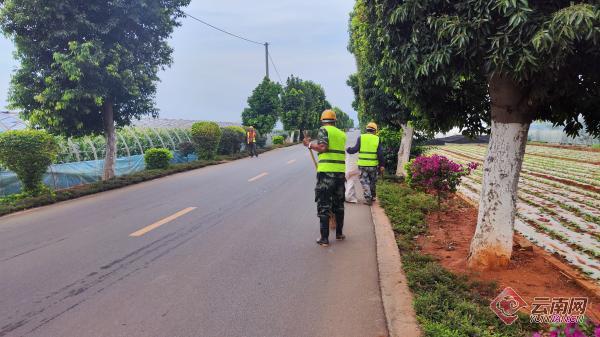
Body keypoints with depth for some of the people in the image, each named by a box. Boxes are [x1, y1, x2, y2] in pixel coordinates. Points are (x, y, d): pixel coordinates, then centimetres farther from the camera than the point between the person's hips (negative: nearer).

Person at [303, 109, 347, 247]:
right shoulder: (342, 134, 14)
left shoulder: (324, 130, -4)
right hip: (341, 171, 6)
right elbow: (341, 152, 16)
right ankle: (339, 233, 29)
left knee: (324, 205, 0)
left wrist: (310, 144, -3)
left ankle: (324, 238, 1)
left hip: (326, 172, -5)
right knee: (338, 204, 18)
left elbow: (322, 148, -17)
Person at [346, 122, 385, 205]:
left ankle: (368, 198, -1)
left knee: (365, 182, 7)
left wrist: (348, 149, 15)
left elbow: (355, 149, -5)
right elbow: (380, 153, -2)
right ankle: (373, 196, 33)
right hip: (373, 165, 1)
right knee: (373, 182, 19)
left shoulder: (361, 138, -1)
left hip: (362, 164, -1)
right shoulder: (377, 139, 1)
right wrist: (381, 165, 2)